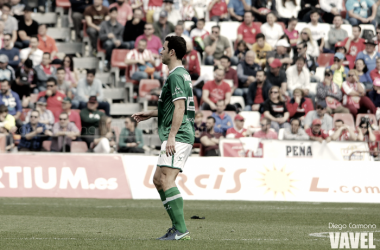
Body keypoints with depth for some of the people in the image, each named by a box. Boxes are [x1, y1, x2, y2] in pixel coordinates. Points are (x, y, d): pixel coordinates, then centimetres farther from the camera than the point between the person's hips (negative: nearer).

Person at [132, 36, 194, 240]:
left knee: (167, 180, -16)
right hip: (181, 137, 11)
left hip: (178, 137, -11)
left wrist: (171, 136, -25)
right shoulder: (181, 74, 20)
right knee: (158, 180, 13)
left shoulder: (176, 76, -12)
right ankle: (177, 225, 14)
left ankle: (180, 229, -19)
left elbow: (180, 108, -21)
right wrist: (150, 114, 32)